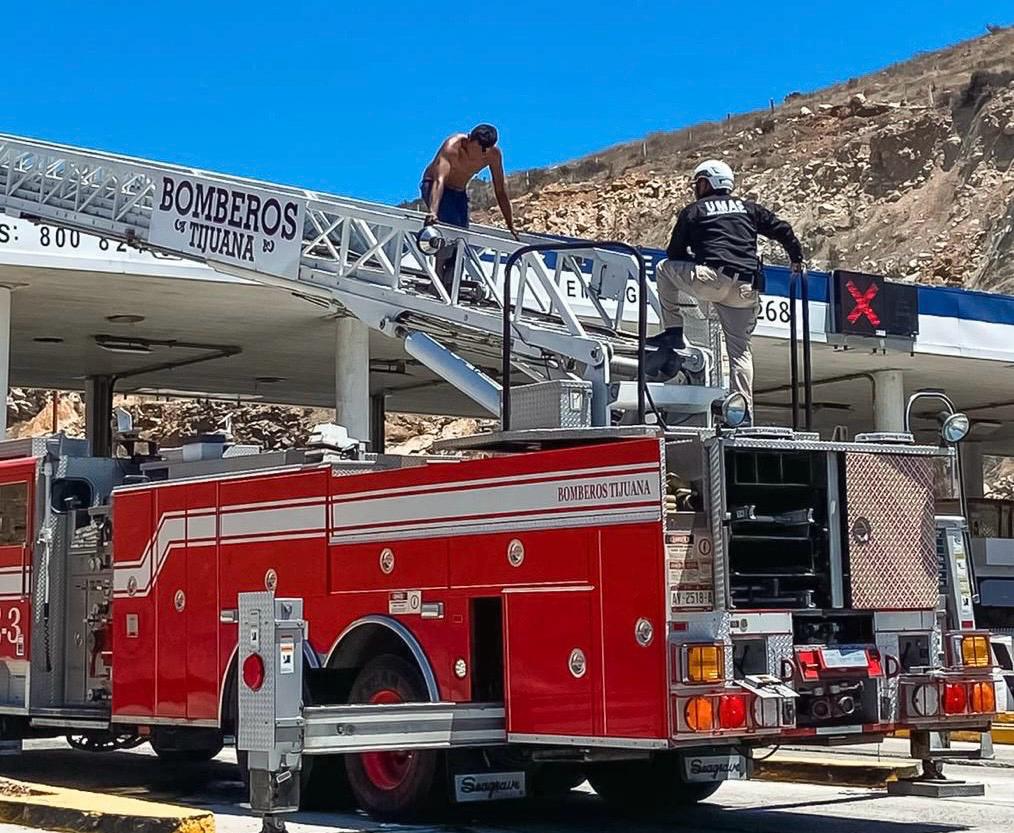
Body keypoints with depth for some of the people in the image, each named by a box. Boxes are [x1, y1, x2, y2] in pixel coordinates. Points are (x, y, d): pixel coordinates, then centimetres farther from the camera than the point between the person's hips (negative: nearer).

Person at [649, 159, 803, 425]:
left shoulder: (693, 211, 13)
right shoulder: (748, 208, 23)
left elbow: (675, 254, 14)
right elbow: (783, 230, 21)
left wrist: (696, 261, 34)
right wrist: (797, 259, 35)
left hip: (711, 279, -4)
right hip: (746, 289, 4)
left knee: (664, 268, 20)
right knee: (740, 348, 13)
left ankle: (673, 331, 10)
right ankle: (745, 413, 5)